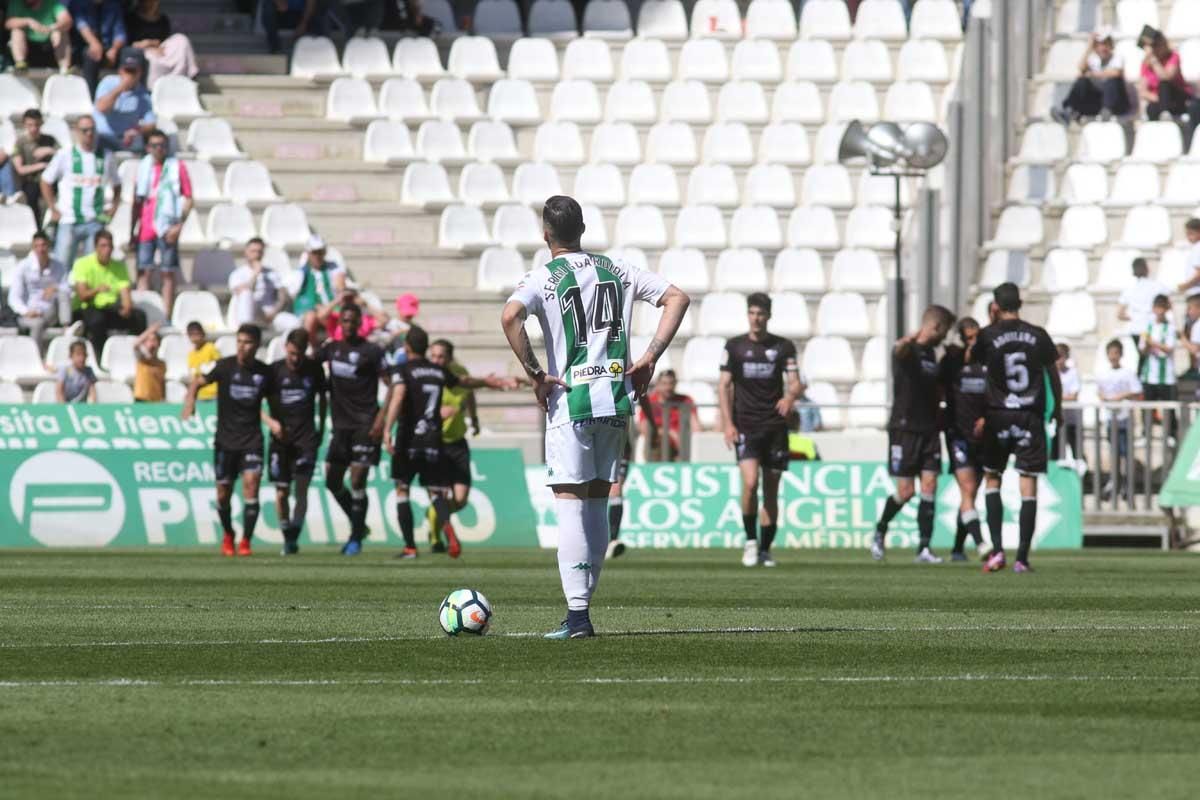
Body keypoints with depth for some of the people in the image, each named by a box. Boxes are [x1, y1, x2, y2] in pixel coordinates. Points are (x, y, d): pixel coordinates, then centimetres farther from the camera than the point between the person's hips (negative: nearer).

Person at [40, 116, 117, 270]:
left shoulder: (106, 157, 7)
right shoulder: (64, 155, 1)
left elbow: (116, 186, 19)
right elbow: (46, 182, 7)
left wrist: (113, 208, 6)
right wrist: (53, 210, 2)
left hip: (96, 222, 2)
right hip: (69, 222, -2)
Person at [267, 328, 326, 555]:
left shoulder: (314, 368, 1)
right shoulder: (275, 370, -2)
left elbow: (322, 397, 15)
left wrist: (321, 428, 13)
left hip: (306, 436, 0)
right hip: (281, 437, 0)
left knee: (301, 489, -10)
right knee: (281, 493, 1)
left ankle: (293, 537, -11)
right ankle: (287, 537, 13)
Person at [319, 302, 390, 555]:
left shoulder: (372, 351, -5)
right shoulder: (332, 349, 11)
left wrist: (382, 418, -15)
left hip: (365, 426, -6)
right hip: (341, 426, 6)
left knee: (357, 482, -9)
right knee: (332, 481, 7)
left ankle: (356, 538, -1)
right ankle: (359, 526, 24)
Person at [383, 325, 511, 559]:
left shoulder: (404, 371, -5)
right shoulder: (439, 371, 11)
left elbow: (397, 398, -23)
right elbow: (464, 381, 31)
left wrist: (387, 429, -33)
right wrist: (486, 382, 51)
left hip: (409, 440, -4)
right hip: (434, 441, 4)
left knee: (402, 490, 9)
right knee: (435, 490, 8)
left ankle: (410, 546, 4)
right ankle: (447, 525, -24)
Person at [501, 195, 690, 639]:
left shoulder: (543, 278, -4)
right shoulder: (616, 270, 11)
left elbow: (510, 316, -24)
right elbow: (677, 298, 9)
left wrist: (535, 374, -15)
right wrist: (649, 359, 6)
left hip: (570, 402, -5)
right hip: (617, 400, 5)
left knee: (570, 504, -5)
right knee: (598, 504, 13)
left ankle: (577, 615, -13)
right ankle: (582, 608, 15)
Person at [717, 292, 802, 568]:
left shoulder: (783, 347, 5)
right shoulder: (734, 346, 4)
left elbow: (795, 382, -1)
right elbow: (724, 386, 4)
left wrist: (791, 396, -25)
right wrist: (728, 423, -6)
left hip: (775, 425, 1)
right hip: (745, 426, -1)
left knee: (771, 491, 4)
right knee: (750, 483, -19)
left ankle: (765, 549, 13)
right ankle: (750, 540, -2)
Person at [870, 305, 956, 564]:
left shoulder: (931, 353, 15)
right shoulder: (909, 351, -9)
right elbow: (900, 350, -38)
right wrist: (910, 339, -60)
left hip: (928, 429, 7)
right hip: (904, 428, -7)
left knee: (929, 485, -3)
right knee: (906, 491, -5)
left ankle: (924, 548, -2)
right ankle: (880, 532, 20)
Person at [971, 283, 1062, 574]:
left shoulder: (988, 336, -3)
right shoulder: (1037, 335, 1)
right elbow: (1053, 374, 9)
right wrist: (1057, 410, 22)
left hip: (998, 417, -1)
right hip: (1031, 417, 1)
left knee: (992, 479, 12)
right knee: (1028, 484, 1)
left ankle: (997, 549, -2)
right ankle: (1022, 557, -3)